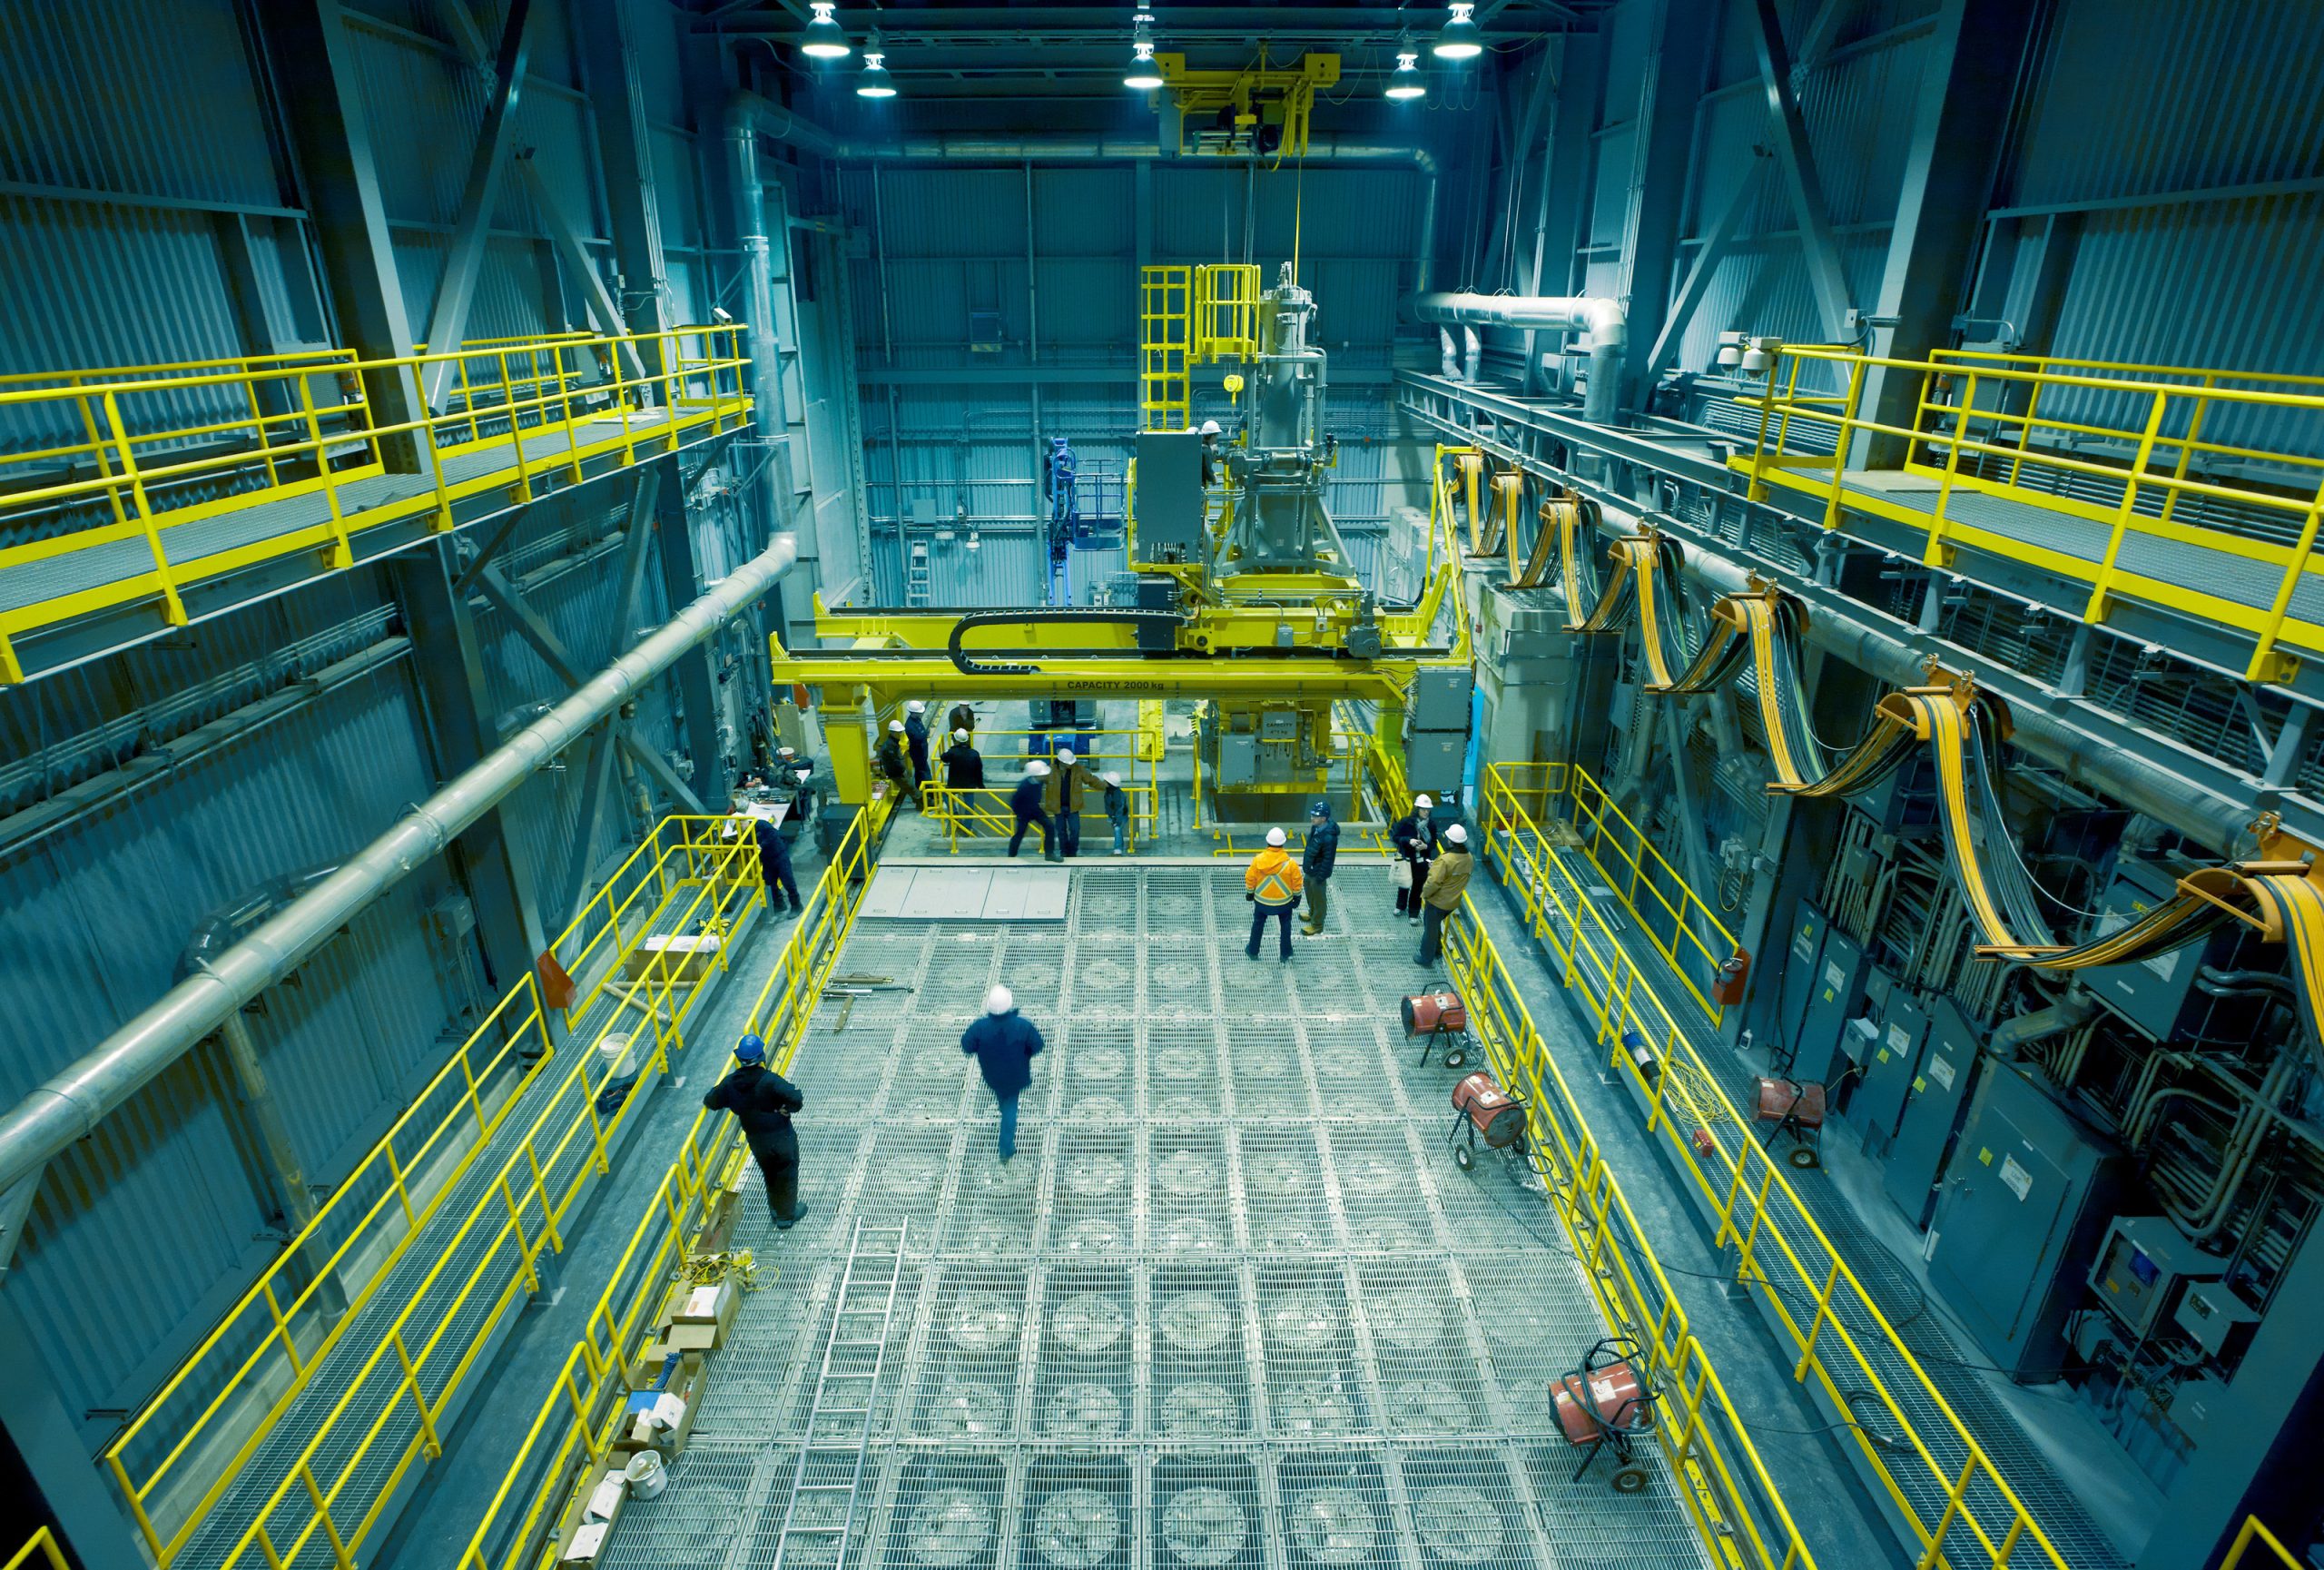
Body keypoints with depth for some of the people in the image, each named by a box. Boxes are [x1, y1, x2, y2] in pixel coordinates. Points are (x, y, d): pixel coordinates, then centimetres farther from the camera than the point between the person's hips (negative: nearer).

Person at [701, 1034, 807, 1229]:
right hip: (781, 1138, -4)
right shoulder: (770, 1081, -29)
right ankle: (786, 1216, 32)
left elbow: (711, 1102, 1)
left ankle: (775, 1209, 47)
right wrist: (787, 1107, -10)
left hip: (756, 1141, 4)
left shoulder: (730, 1084, -14)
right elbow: (796, 1099, -32)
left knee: (769, 1174, 28)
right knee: (786, 1176, 17)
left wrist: (717, 1089, 20)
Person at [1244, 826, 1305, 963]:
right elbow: (1297, 882, -11)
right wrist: (1297, 897, 7)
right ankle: (1286, 955, 33)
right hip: (1284, 901, -1)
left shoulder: (1258, 860, -21)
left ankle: (1253, 951, 38)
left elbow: (1250, 879, -9)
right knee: (1286, 926, 22)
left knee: (1258, 924, 23)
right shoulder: (1290, 863, -23)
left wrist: (1249, 893, 9)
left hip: (1262, 901, 1)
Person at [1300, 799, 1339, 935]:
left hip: (1318, 873, -9)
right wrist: (1305, 865, 18)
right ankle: (1312, 914, 52)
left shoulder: (1329, 837, -34)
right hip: (1309, 870, 9)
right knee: (1310, 893, 28)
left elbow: (1328, 860, -26)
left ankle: (1317, 925, 32)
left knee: (1318, 898, 13)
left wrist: (1320, 878, -19)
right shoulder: (1316, 827, -8)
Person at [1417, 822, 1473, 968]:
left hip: (1437, 901, -7)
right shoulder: (1468, 858, -8)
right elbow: (1463, 878, 6)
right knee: (1435, 925, 30)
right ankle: (1436, 949, 46)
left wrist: (1424, 894, -11)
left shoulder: (1445, 860, -30)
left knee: (1430, 928, 12)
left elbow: (1434, 882, -28)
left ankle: (1426, 957, 26)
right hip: (1453, 901, 7)